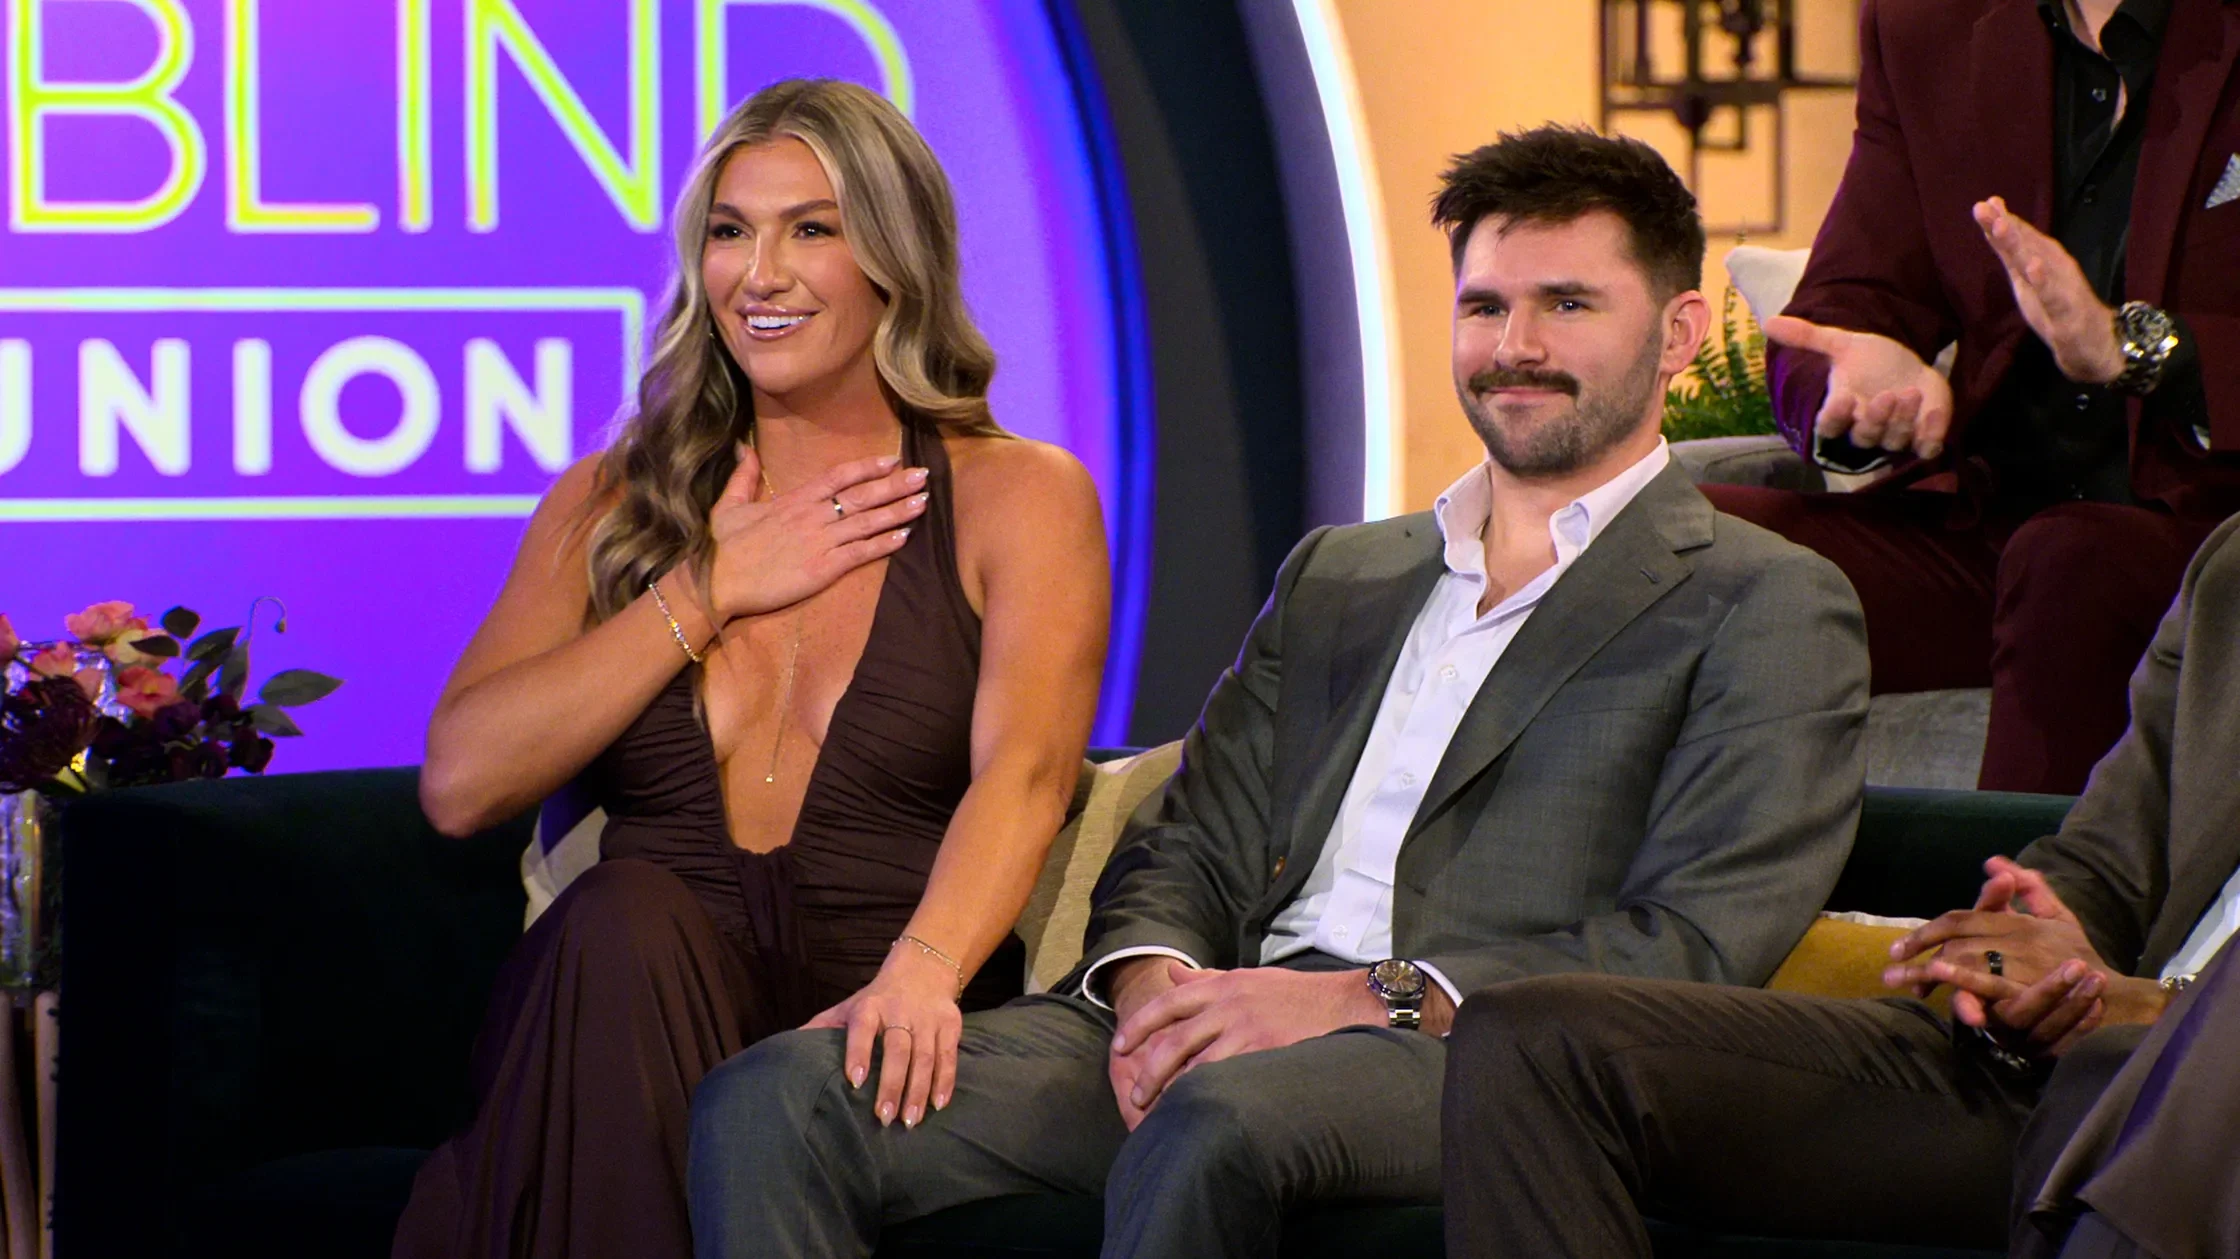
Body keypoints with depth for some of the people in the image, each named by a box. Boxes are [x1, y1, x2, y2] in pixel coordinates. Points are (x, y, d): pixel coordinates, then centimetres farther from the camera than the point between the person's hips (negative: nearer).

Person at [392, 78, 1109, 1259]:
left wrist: (920, 974, -31)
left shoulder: (1019, 496, 9)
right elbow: (460, 784, 4)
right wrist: (707, 593, 0)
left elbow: (1020, 770, -11)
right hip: (624, 1004, 3)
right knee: (622, 918, -33)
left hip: (876, 1037, -3)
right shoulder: (610, 501, 19)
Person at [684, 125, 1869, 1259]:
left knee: (1221, 1118, -41)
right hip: (1238, 1021, 6)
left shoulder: (1768, 607, 8)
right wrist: (1152, 979, -5)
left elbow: (1695, 943, -5)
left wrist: (1366, 997, -17)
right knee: (775, 1099, -18)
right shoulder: (1334, 577, 28)